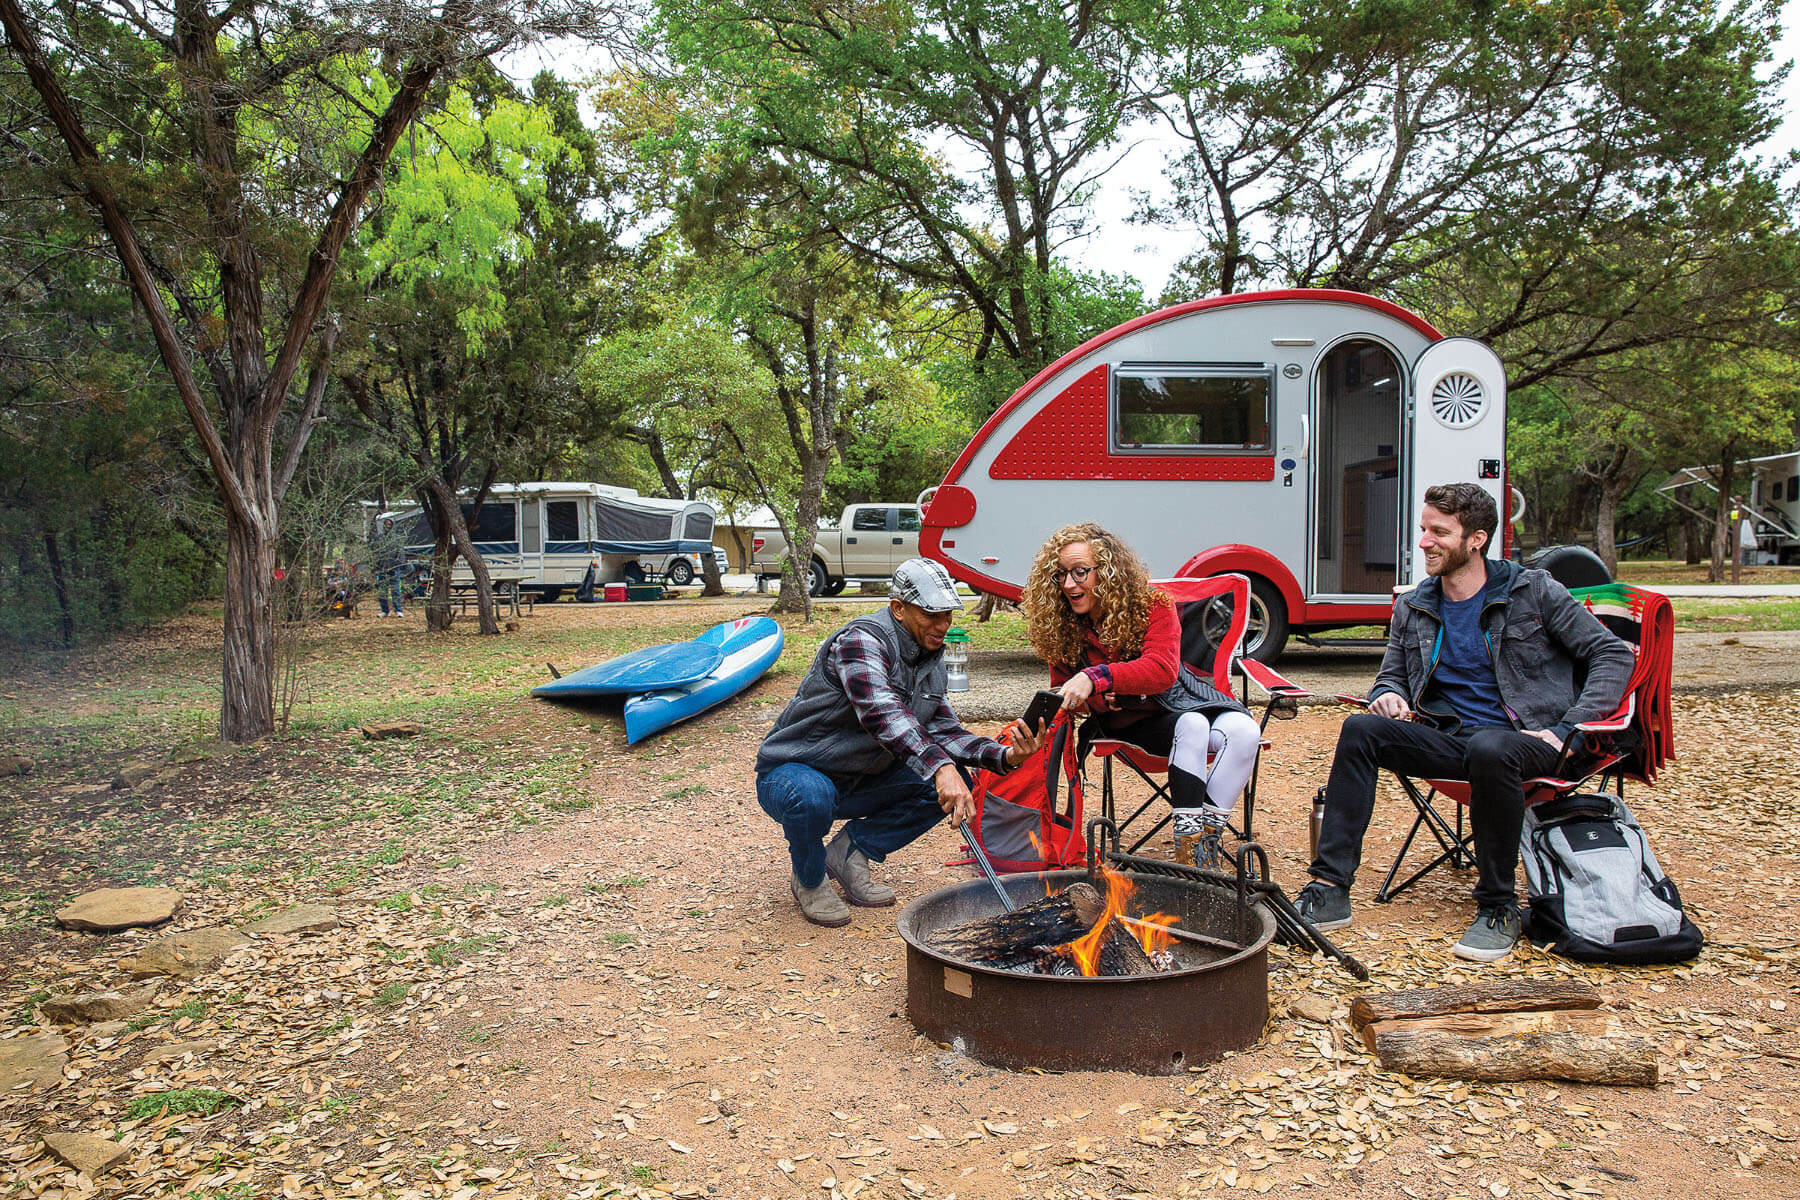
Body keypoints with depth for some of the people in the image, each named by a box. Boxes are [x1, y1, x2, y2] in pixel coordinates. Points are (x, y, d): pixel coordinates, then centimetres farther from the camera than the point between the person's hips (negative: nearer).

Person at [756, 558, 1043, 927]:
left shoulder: (930, 661, 4)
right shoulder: (862, 640, -24)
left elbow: (943, 731, 1)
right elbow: (882, 713, -40)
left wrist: (1005, 755, -17)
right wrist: (940, 767, -53)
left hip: (856, 783, 7)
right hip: (791, 773, -7)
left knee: (957, 782, -8)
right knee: (812, 797, -41)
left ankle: (850, 852, 4)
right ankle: (810, 881, -7)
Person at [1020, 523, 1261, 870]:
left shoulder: (1152, 604, -14)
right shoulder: (1057, 628, -7)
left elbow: (1162, 670, -28)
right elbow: (1064, 693, 2)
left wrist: (1095, 678, -42)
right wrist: (1096, 699, -22)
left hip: (1175, 701, 1)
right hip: (1128, 727, -1)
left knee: (1243, 730, -29)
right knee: (1191, 727, -33)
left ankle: (1207, 833, -24)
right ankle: (1187, 847, -34)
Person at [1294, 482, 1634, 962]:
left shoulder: (1532, 591, 0)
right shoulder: (1412, 608, 12)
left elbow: (1614, 655, 0)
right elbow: (1391, 676, 22)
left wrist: (1566, 730, -11)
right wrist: (1388, 695, -4)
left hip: (1525, 739, -4)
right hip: (1449, 739, 4)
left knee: (1488, 749, -39)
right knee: (1361, 730, -22)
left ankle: (1498, 907, -21)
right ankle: (1329, 889, -23)